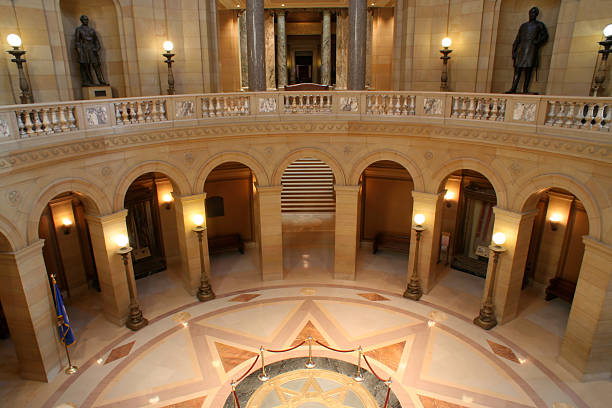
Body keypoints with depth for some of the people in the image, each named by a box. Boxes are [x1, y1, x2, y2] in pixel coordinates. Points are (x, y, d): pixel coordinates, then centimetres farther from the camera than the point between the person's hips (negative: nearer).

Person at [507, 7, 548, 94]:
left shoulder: (539, 25, 12)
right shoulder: (523, 25, 22)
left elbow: (545, 36, 6)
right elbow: (517, 39, 17)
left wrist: (537, 42, -12)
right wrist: (513, 51, 8)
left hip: (531, 48, -3)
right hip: (521, 48, 3)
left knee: (529, 68, -10)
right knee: (517, 68, -7)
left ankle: (525, 89, -13)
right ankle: (513, 88, -13)